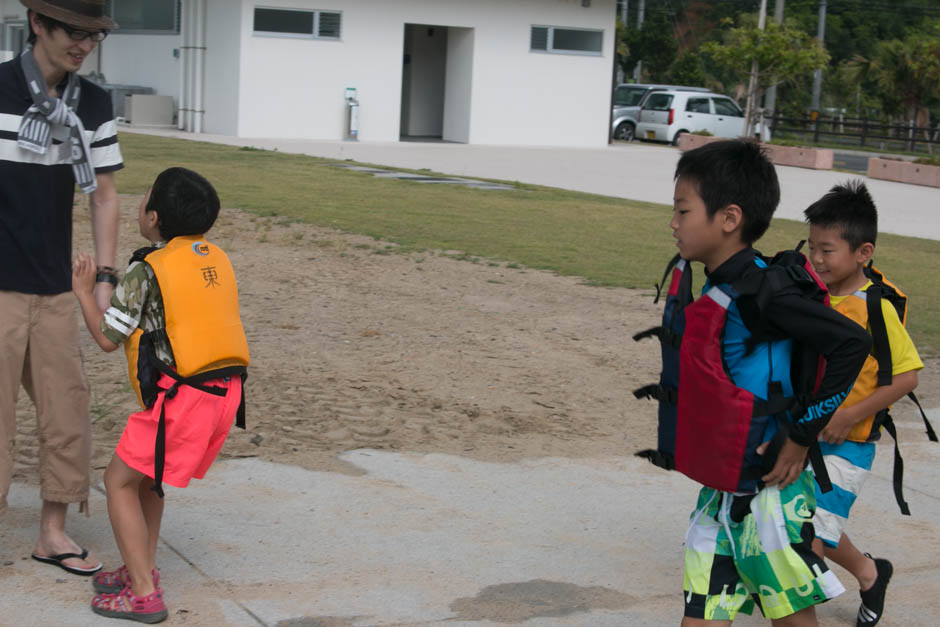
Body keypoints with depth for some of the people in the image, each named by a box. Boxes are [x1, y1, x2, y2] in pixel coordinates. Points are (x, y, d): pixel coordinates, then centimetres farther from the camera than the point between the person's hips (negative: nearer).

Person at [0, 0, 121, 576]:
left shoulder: (94, 104, 4)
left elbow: (103, 193, 10)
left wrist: (105, 278, 5)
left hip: (55, 289, 5)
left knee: (67, 409, 9)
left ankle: (53, 532, 23)